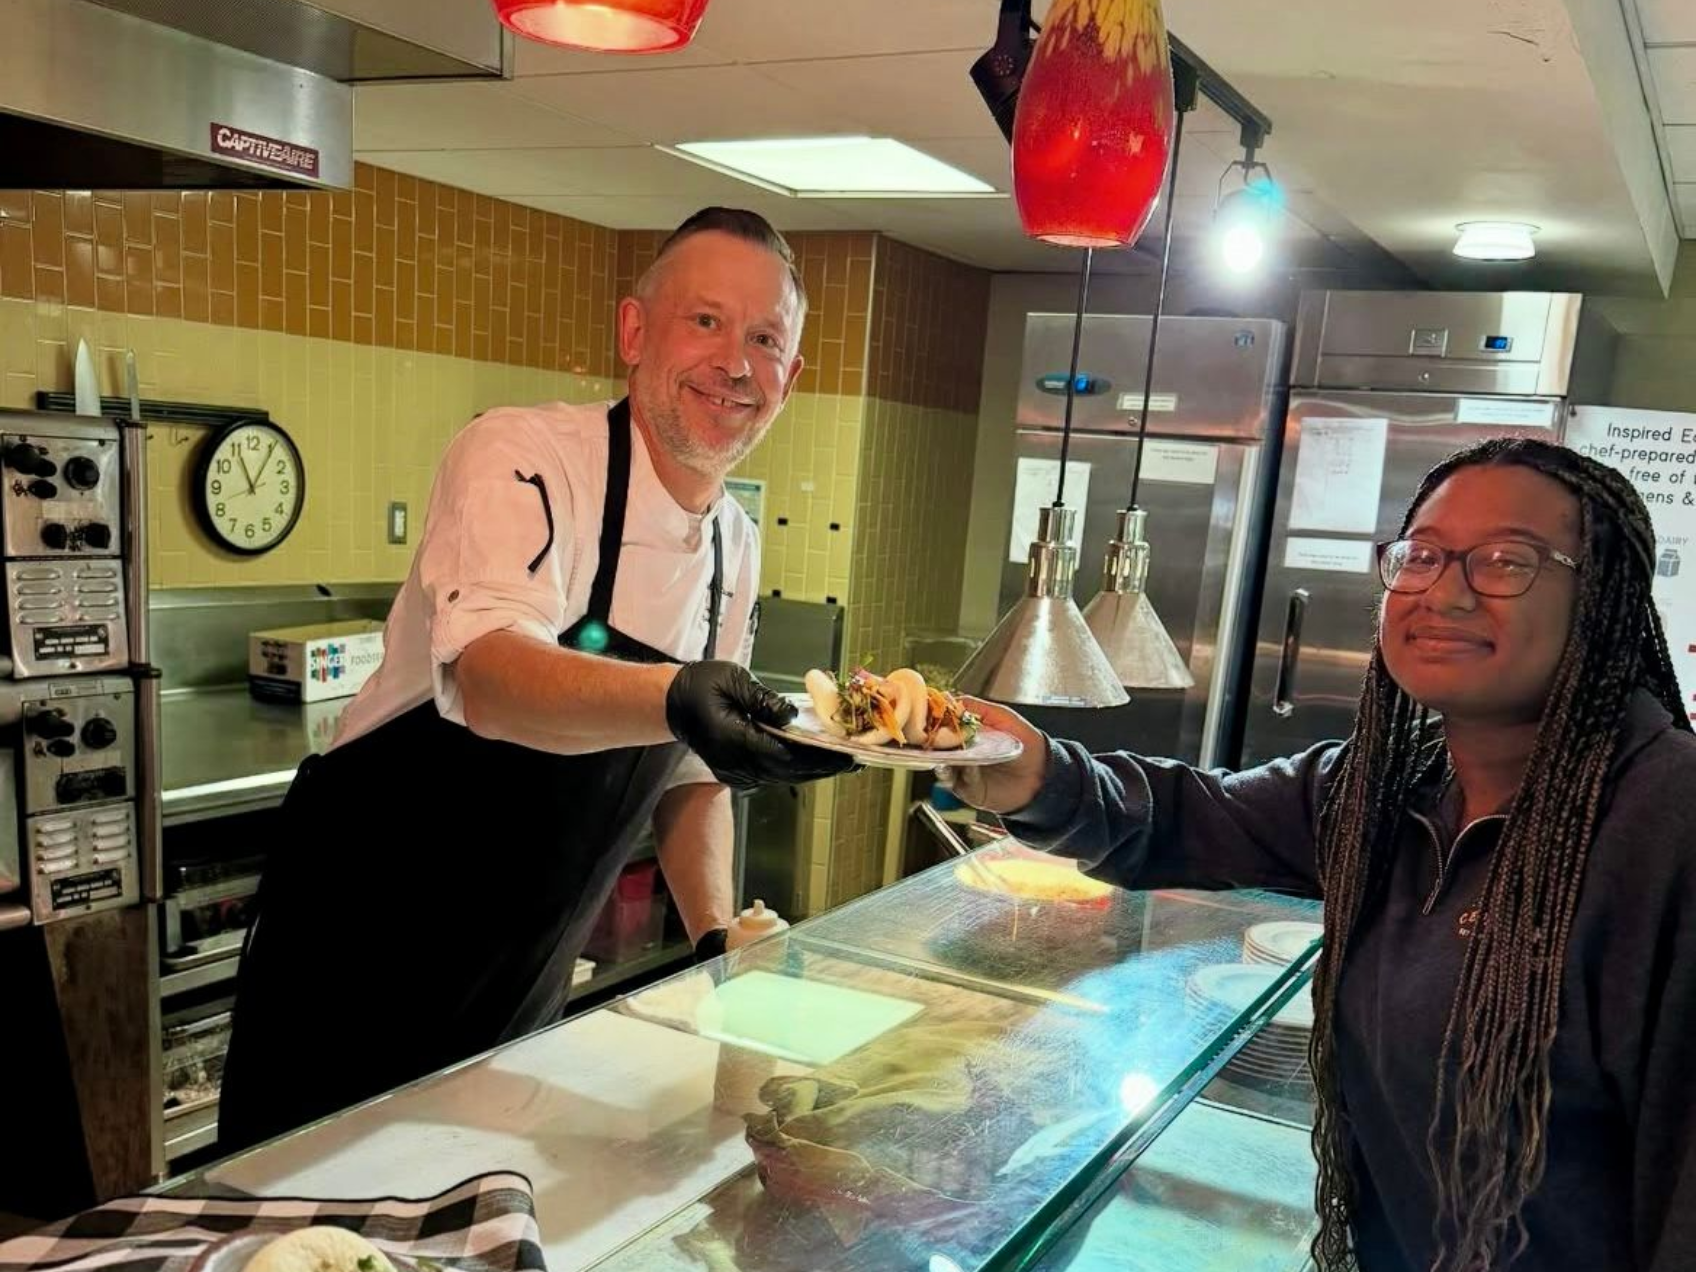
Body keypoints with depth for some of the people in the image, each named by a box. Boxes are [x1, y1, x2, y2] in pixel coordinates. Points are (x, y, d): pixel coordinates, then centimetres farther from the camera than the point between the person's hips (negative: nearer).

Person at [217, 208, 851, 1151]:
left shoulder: (738, 549, 2)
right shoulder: (522, 457, -19)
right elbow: (490, 679, -37)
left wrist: (718, 940, -1)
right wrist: (674, 700, -54)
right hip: (367, 961, -6)